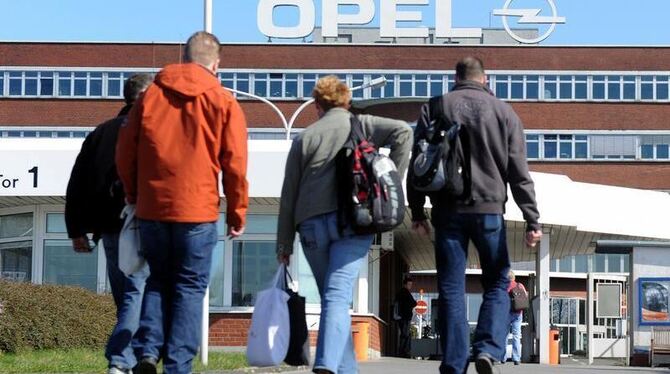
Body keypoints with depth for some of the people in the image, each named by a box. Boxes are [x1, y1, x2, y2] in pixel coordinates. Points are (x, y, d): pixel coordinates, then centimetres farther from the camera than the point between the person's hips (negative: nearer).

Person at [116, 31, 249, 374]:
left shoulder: (150, 95, 5)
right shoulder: (223, 102, -2)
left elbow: (125, 152, 8)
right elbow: (235, 165, -4)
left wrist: (134, 195, 21)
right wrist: (237, 213, 6)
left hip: (151, 208, 3)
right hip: (198, 212, -3)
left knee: (158, 280, 18)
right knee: (190, 288, 6)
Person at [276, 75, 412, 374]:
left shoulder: (304, 138, 13)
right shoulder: (362, 125, 10)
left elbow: (288, 194, 11)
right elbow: (402, 131, -6)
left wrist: (284, 243, 14)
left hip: (311, 225, 2)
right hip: (352, 222, -2)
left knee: (332, 297, 13)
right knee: (337, 296, -11)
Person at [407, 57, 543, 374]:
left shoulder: (434, 109, 7)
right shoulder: (503, 112, 5)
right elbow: (519, 172, 2)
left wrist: (417, 212, 10)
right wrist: (532, 221, 2)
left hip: (447, 211, 1)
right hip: (489, 210, -1)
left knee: (451, 289, 4)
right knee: (497, 284, 11)